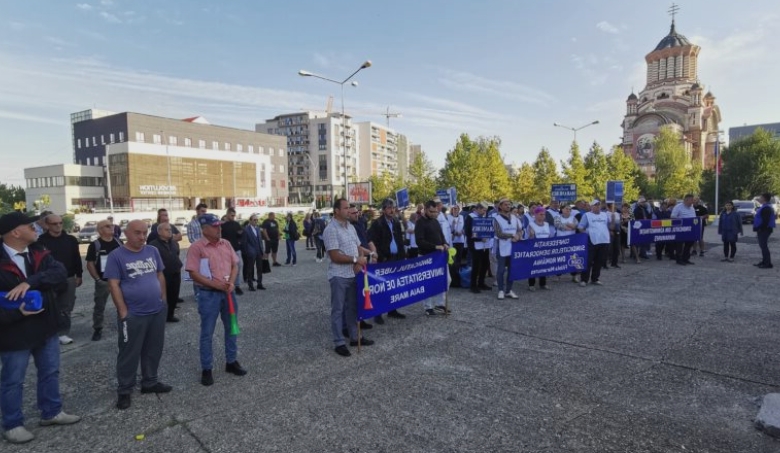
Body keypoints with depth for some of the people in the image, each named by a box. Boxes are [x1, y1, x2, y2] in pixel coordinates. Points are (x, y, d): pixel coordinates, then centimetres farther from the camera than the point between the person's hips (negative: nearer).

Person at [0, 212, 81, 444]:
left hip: (46, 327, 6)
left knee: (50, 372, 18)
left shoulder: (38, 252, -1)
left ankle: (51, 412, 37)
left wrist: (30, 281, -30)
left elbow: (60, 272, -16)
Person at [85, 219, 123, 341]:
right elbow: (90, 264, -6)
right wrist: (97, 279, -12)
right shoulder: (95, 245, -7)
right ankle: (97, 330, 17)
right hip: (103, 281, -3)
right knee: (99, 307, 5)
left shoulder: (119, 242, 5)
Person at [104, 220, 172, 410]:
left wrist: (163, 300, 9)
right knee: (129, 353, 7)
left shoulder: (153, 251, 5)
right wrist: (123, 311, -13)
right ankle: (124, 390, 22)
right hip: (133, 315, -5)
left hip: (157, 311, 5)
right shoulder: (116, 256, -9)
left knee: (153, 350, 15)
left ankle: (150, 382, 31)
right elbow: (114, 285, -11)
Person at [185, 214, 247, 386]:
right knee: (207, 333, 6)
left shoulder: (226, 244, 6)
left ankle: (231, 362, 31)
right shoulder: (196, 247, -11)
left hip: (228, 292, 6)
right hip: (209, 294, -5)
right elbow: (194, 273, -15)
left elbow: (235, 265, 8)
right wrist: (216, 284, -19)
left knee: (232, 328, 15)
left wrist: (231, 282, -9)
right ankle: (206, 369, 19)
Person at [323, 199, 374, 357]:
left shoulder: (350, 227, 10)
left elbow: (358, 247, 15)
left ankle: (354, 337, 29)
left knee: (352, 307, 16)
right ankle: (339, 343, 12)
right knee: (338, 309, 3)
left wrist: (361, 260, -6)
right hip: (339, 276, -8)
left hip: (353, 274, 8)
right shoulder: (331, 230, -14)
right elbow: (335, 256, -19)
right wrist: (356, 260, -15)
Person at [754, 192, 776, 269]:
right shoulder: (765, 207, 16)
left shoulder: (766, 208, -17)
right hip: (763, 230, 11)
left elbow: (765, 221, -24)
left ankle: (768, 264, -5)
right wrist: (758, 230, 22)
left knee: (764, 246, -8)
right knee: (763, 246, 15)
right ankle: (764, 262, 23)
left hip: (764, 230, -11)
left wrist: (759, 229, -21)